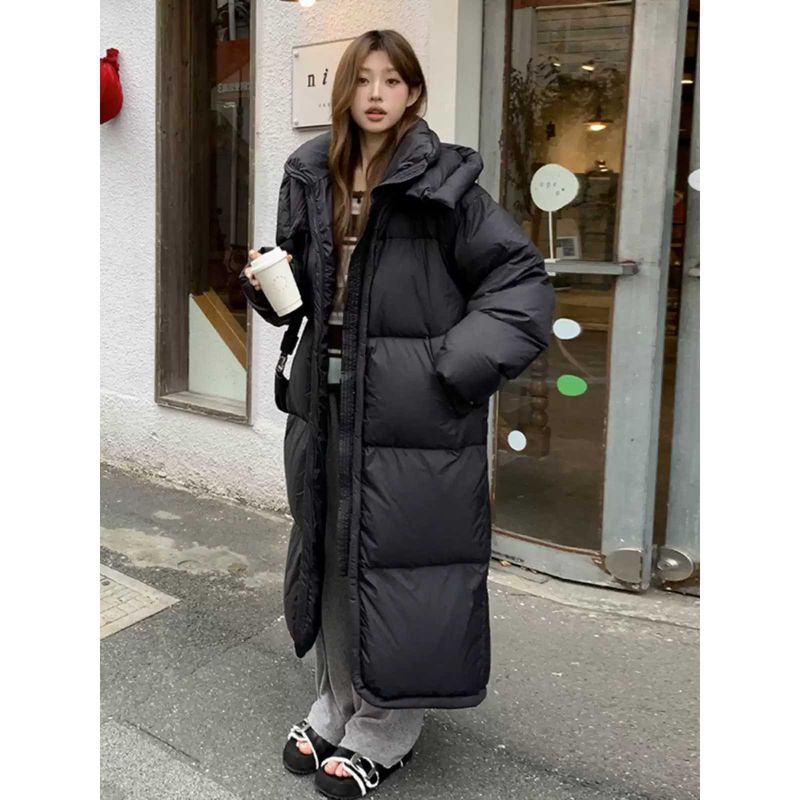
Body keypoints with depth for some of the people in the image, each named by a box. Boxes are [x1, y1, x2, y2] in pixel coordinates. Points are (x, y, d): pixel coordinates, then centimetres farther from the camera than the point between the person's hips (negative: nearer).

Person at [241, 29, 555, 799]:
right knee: (331, 554, 15)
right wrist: (266, 283, -3)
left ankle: (385, 734, 23)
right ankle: (338, 706, 36)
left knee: (394, 565, 2)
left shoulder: (440, 182, -8)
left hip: (412, 412, -6)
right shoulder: (313, 175, 9)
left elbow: (524, 280, -9)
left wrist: (459, 364, -18)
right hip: (328, 402, 6)